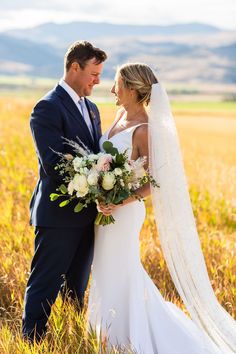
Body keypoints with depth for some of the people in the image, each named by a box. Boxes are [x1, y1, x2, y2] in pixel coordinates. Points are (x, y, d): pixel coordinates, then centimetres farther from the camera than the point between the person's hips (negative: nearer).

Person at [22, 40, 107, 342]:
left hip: (86, 214, 8)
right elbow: (53, 165, -22)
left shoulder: (91, 108, 15)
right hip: (59, 215, -8)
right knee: (44, 286, -1)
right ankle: (32, 341, 7)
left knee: (76, 288, 16)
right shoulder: (48, 108, -13)